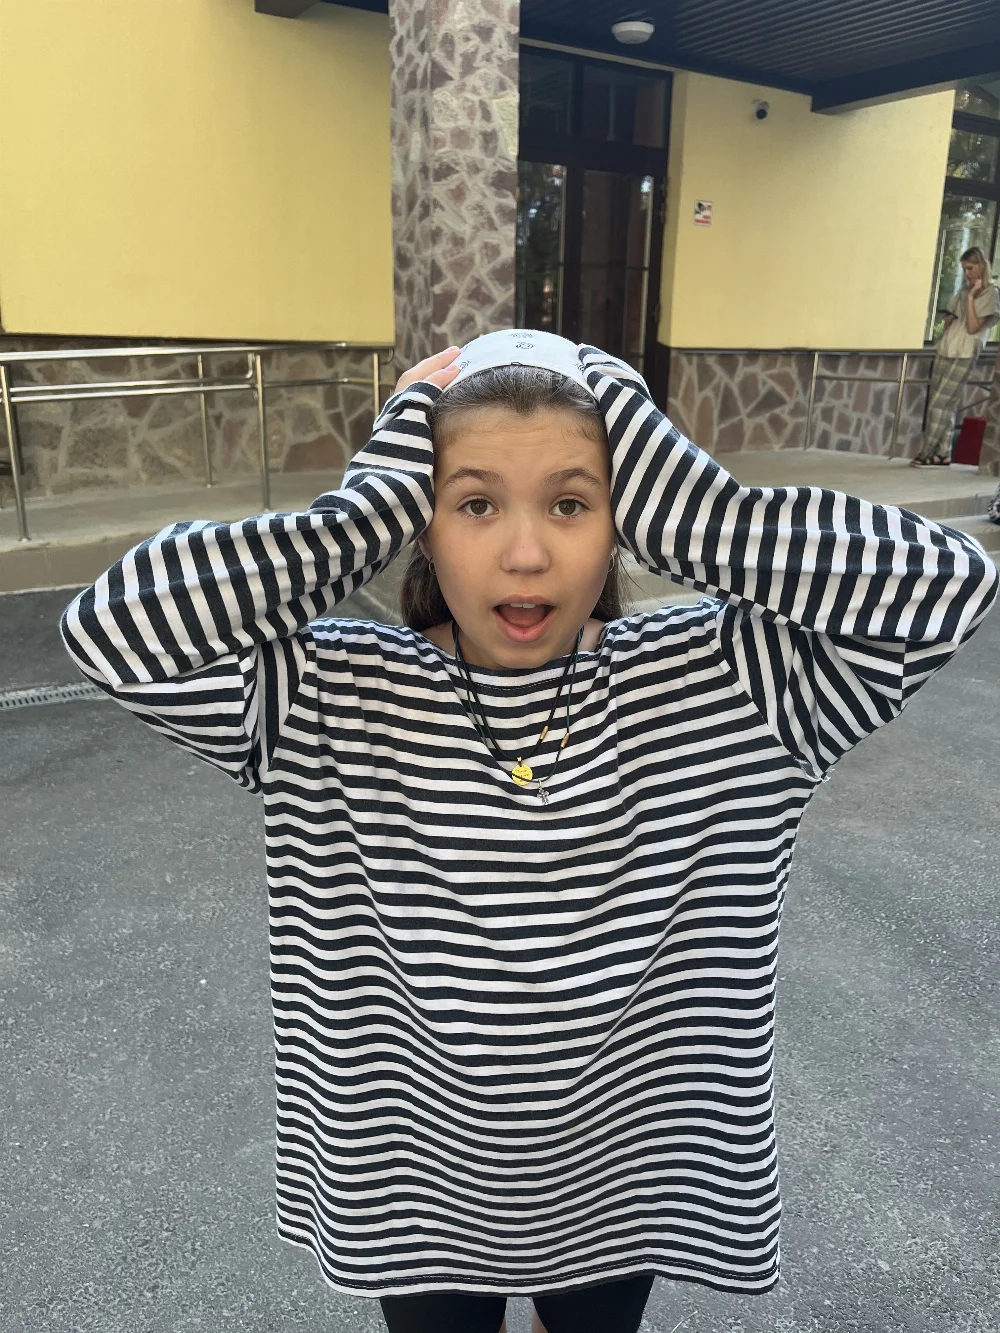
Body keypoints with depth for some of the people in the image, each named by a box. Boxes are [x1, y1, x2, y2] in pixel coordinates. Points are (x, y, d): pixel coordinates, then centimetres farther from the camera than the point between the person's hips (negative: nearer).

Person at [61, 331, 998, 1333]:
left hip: (624, 1178, 1)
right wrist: (373, 503, -31)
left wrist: (675, 495, -30)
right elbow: (109, 628, -31)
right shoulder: (325, 697, -19)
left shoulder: (716, 682, -18)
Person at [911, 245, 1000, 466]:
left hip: (964, 355, -7)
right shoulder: (965, 289, 16)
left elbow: (973, 327, -14)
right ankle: (942, 454, 4)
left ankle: (927, 453, -9)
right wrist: (948, 320, 4)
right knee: (945, 405, 3)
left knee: (940, 403, -12)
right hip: (945, 349, 7)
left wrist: (971, 297, -17)